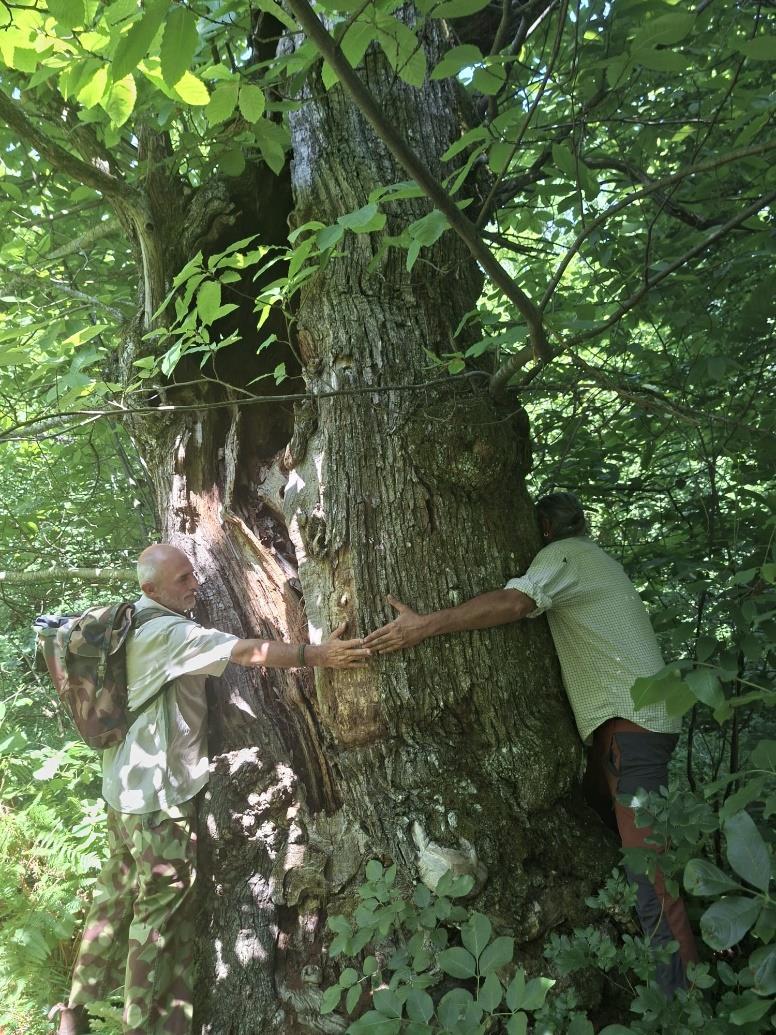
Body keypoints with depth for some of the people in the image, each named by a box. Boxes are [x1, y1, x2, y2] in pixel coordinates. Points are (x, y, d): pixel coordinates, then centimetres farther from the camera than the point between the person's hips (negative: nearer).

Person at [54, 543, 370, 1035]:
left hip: (128, 786, 10)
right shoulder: (168, 632, -21)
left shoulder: (137, 624, 9)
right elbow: (246, 651, -29)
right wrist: (315, 654, -29)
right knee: (163, 909, 3)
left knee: (118, 894, 20)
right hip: (158, 793, -10)